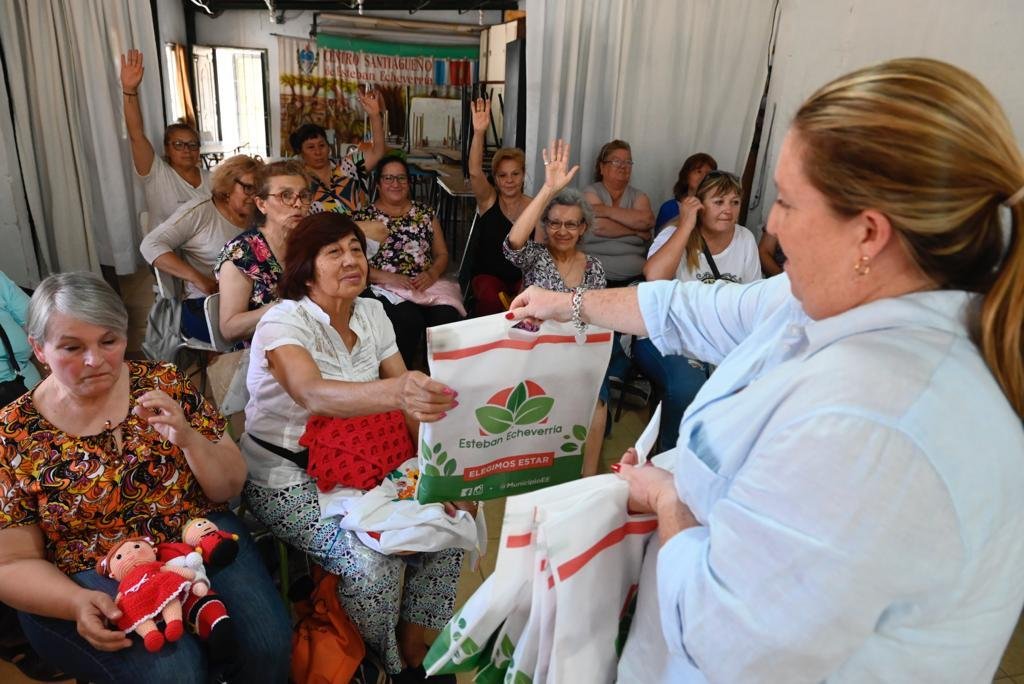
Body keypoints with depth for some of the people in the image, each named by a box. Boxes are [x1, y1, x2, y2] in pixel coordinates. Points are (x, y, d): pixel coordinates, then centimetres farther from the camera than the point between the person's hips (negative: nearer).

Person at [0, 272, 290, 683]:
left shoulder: (162, 383, -2)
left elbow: (229, 488, 0)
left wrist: (188, 438, -20)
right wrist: (77, 602, -20)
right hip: (90, 577, -1)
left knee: (266, 645, -21)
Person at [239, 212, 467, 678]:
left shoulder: (372, 313, 0)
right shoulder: (283, 323, -19)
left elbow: (407, 397, 0)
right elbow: (313, 395, -41)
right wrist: (397, 391, -60)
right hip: (288, 477, -6)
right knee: (373, 558, -26)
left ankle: (413, 645, 9)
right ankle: (386, 663, 5)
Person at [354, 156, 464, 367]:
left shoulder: (425, 212, 20)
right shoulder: (363, 217, 10)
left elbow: (442, 254, 19)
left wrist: (432, 273, -4)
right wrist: (390, 278, -12)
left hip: (428, 284, 3)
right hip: (385, 289, -2)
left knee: (447, 317, -29)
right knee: (409, 319, -34)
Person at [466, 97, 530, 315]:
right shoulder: (488, 199, -1)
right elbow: (474, 173, -22)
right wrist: (479, 133, -36)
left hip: (522, 278, 2)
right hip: (488, 276, -1)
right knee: (491, 298, -33)